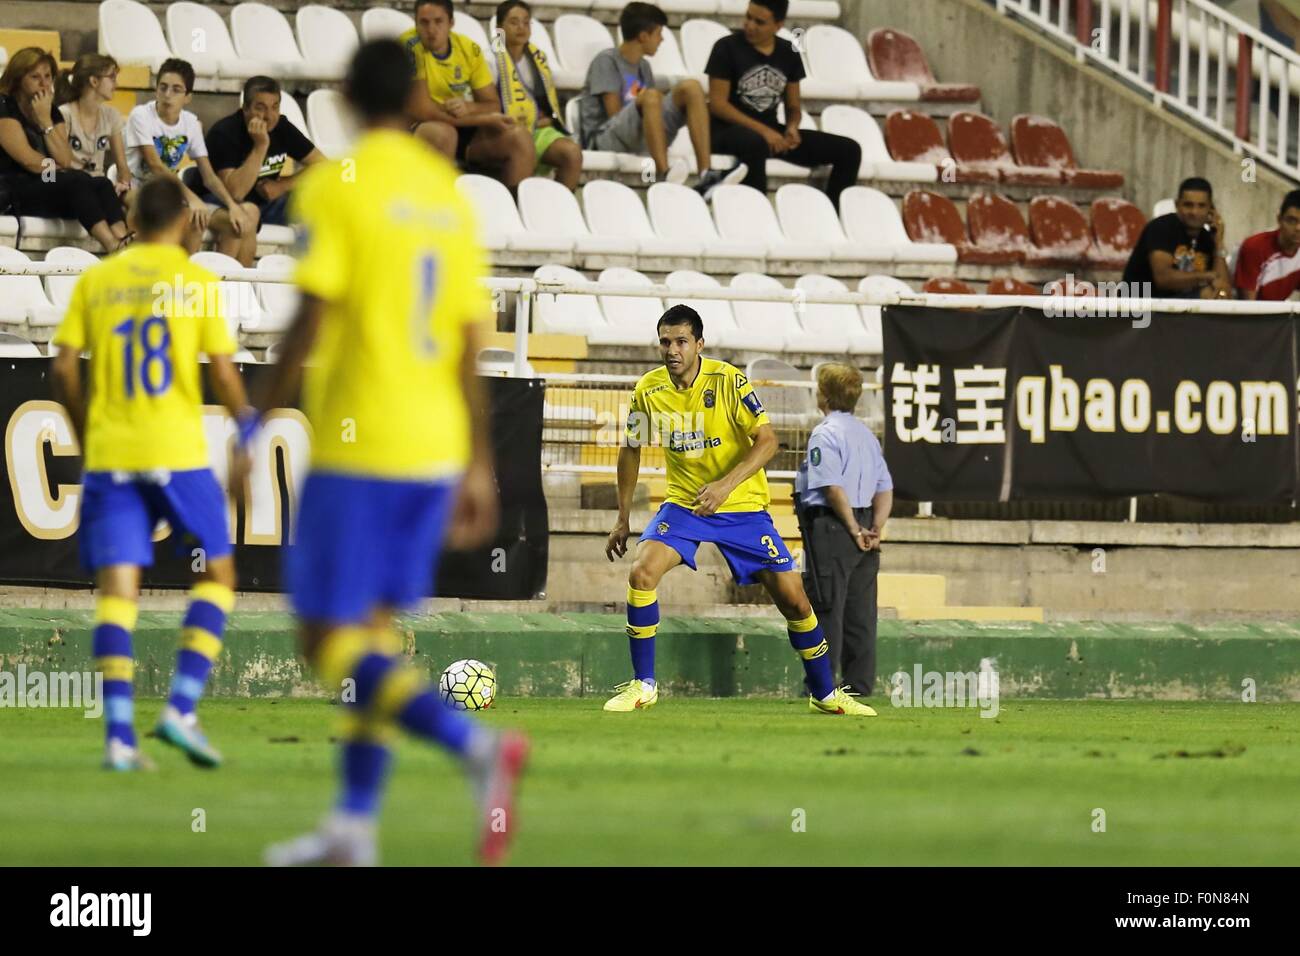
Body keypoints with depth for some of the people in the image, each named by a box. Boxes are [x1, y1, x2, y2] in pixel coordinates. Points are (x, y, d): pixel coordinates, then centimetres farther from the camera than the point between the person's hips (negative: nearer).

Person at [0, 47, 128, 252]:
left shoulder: (53, 112, 16)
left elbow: (65, 160, 1)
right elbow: (29, 161, -12)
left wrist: (46, 120, -5)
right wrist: (66, 170, 1)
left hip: (48, 186, 7)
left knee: (102, 185, -22)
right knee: (78, 181, -31)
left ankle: (124, 247, -48)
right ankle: (115, 249, -49)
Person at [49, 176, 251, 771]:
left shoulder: (96, 280, 8)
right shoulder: (196, 281, 0)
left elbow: (64, 368, 4)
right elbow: (223, 374, -2)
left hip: (109, 454, 3)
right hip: (178, 452, -3)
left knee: (116, 588, 0)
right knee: (217, 573, 12)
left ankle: (119, 733, -11)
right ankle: (181, 709, -3)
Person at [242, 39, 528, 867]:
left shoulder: (335, 186, -9)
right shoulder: (450, 194, 9)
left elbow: (310, 325, -14)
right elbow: (471, 342, 10)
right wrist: (478, 468, 14)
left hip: (356, 450, -7)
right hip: (436, 449, 7)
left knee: (329, 637, -5)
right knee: (373, 628, 15)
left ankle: (475, 744, -26)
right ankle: (355, 824, 14)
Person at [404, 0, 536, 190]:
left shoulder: (470, 49, -1)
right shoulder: (411, 47, -17)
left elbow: (493, 106, 4)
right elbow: (420, 111, -21)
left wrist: (469, 108, -22)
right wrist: (484, 118, -17)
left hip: (464, 131, 5)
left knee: (520, 137, -13)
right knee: (442, 133, -38)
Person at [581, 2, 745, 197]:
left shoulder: (643, 66, 20)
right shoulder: (607, 60, -2)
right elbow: (615, 113, -10)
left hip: (642, 140, 7)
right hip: (604, 140, -7)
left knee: (691, 87, -8)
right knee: (651, 96, -33)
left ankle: (706, 173, -26)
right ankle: (664, 173, -52)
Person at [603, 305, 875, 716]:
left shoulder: (728, 381, -16)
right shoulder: (648, 390, -5)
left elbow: (767, 439, -18)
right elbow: (631, 450, 10)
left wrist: (726, 485, -31)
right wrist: (623, 519, 10)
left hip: (742, 507, -2)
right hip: (683, 504, 2)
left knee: (793, 598, -3)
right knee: (642, 571, -23)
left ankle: (825, 694, 17)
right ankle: (643, 685, -10)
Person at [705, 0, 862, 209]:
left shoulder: (788, 53, 9)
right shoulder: (727, 47, -6)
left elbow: (793, 106, 16)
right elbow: (717, 103, -11)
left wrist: (791, 128, -9)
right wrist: (762, 130, -20)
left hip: (771, 131, 6)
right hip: (729, 130, -6)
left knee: (849, 150, -6)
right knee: (756, 144, -44)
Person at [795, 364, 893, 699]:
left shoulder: (825, 434, -10)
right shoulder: (866, 434, 17)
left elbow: (833, 488, -19)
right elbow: (885, 489, 14)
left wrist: (854, 530, -14)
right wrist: (875, 529, 4)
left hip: (830, 524, -8)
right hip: (861, 526, 8)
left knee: (826, 609, -6)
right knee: (861, 615, 9)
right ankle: (859, 685, 9)